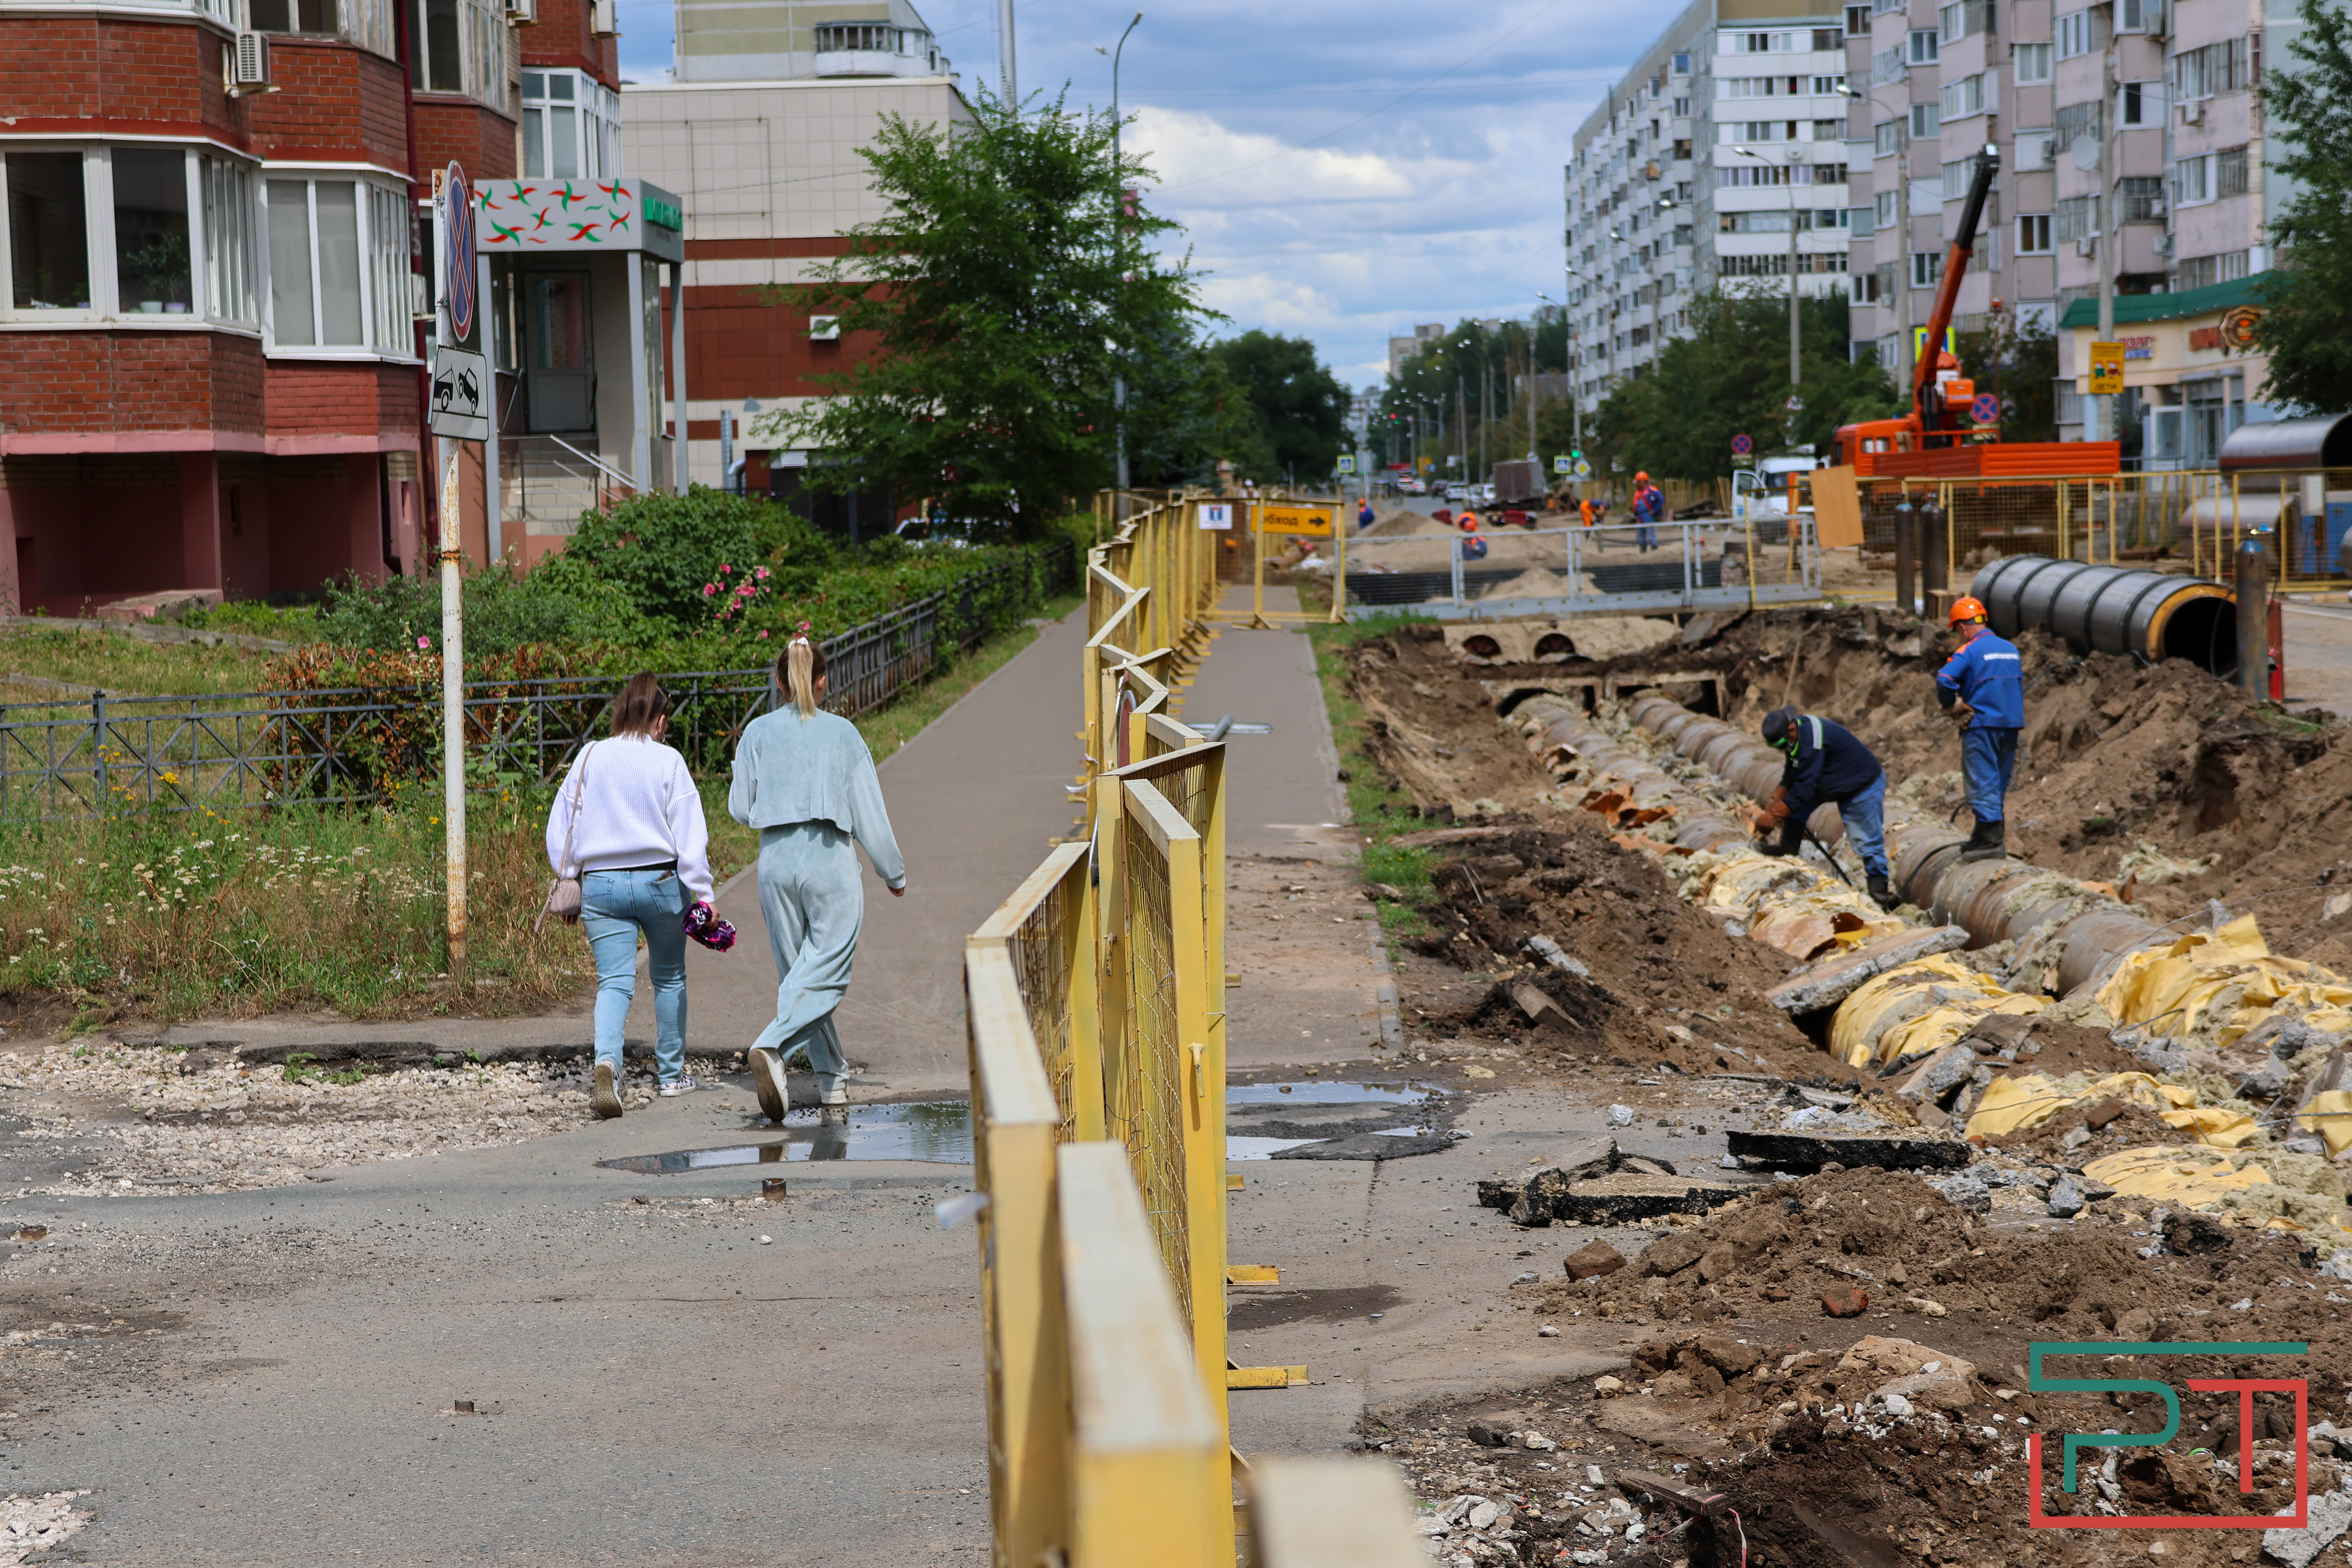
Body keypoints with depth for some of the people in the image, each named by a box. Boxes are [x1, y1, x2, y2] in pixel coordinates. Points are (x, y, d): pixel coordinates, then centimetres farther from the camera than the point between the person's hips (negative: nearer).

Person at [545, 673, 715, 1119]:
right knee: (669, 978, 17)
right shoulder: (668, 761, -6)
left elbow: (560, 829, 8)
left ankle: (607, 1062, -28)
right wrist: (703, 895, -1)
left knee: (615, 981, -2)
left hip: (600, 884, 1)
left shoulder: (589, 757, 3)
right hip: (660, 882, -1)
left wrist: (569, 881, 18)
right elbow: (690, 835, -6)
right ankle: (672, 1074, 27)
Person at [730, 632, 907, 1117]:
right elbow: (868, 810, 1)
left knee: (796, 971, 14)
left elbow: (740, 809, 7)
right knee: (824, 972, -6)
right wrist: (894, 873, 11)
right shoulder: (841, 732, -1)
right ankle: (772, 1047, -30)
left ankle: (832, 1077, 17)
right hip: (830, 860, -3)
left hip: (776, 862, 3)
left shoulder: (758, 733, 4)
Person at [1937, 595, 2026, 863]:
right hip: (2011, 725, 7)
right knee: (2000, 783, 14)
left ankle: (1991, 839, -11)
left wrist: (1953, 707, -9)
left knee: (1983, 782, -6)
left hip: (1981, 724, -7)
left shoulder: (1970, 651, -11)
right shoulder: (2011, 649, 12)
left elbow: (1945, 680, -25)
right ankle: (1992, 835, 18)